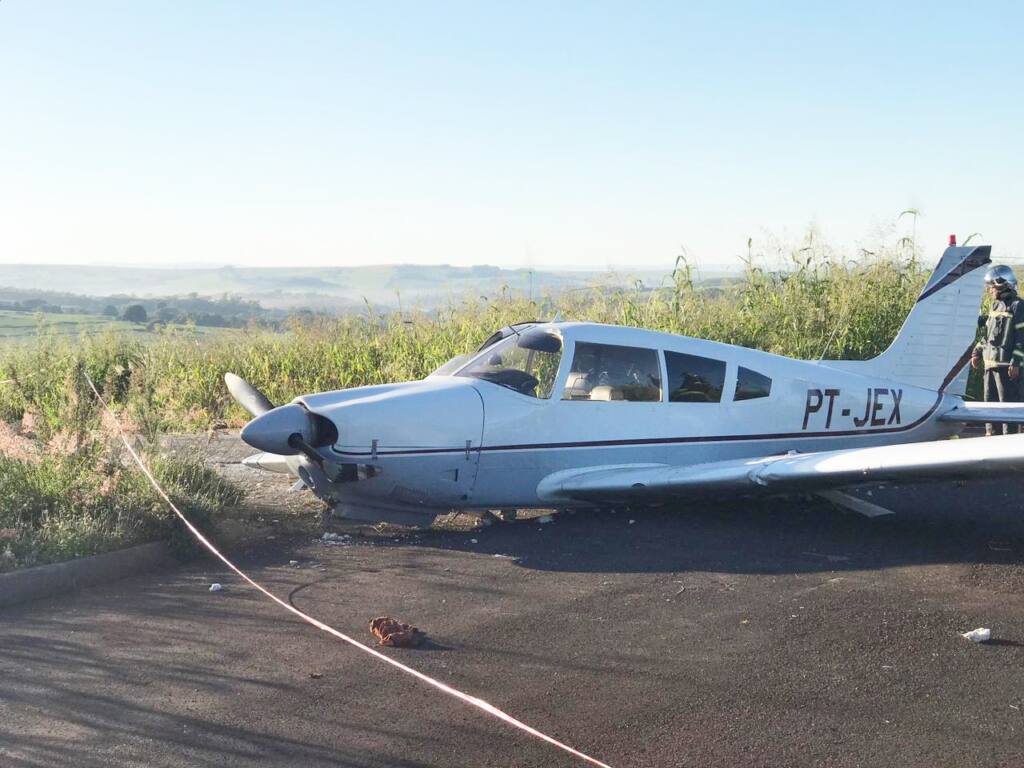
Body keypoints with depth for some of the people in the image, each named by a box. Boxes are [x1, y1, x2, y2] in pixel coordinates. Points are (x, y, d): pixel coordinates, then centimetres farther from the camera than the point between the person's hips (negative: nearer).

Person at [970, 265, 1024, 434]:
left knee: (1008, 401, -6)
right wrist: (977, 352, 17)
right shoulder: (995, 306, 16)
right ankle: (990, 432, 24)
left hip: (1006, 364, -9)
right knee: (990, 400, 15)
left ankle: (1009, 435, -3)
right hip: (990, 363, 9)